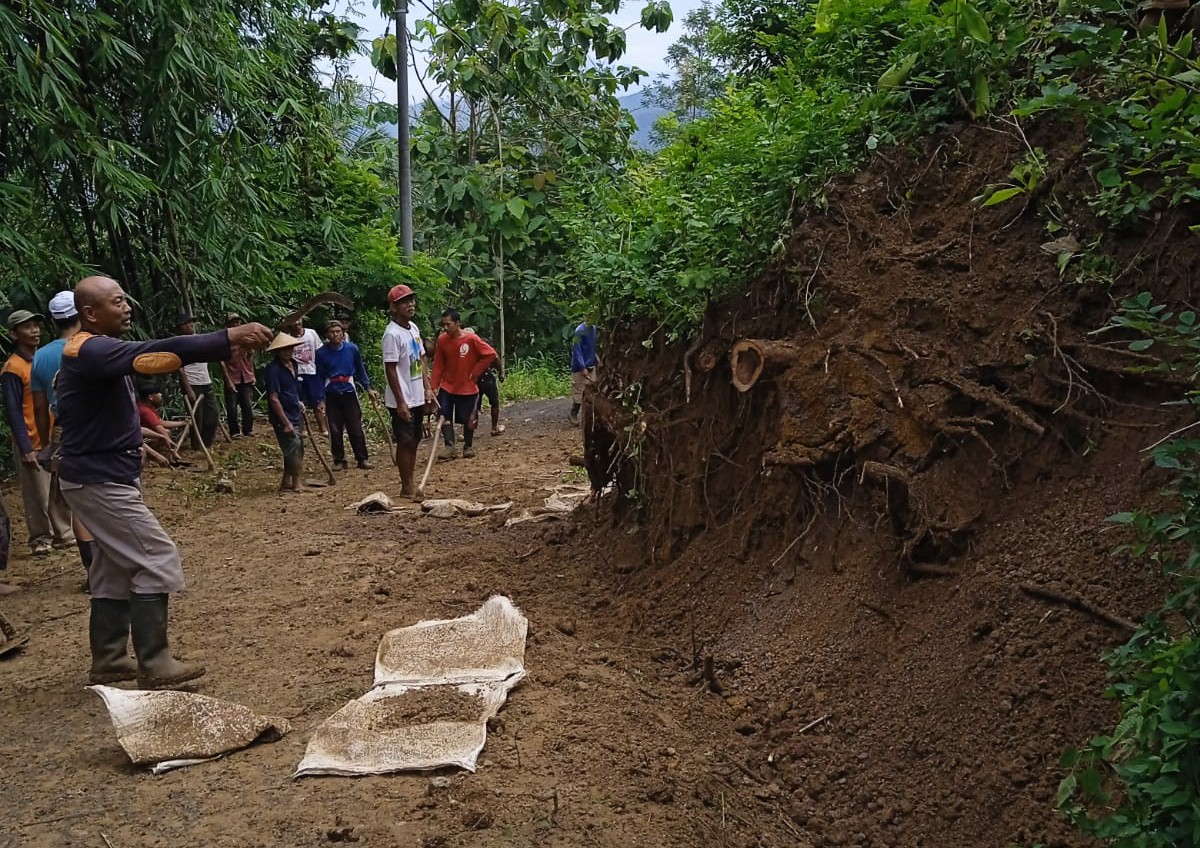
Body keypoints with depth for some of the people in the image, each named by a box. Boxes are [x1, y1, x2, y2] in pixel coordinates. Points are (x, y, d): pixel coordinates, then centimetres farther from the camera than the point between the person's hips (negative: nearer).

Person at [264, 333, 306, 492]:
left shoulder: (293, 365, 8)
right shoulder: (273, 369, -17)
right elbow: (274, 398, -19)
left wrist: (298, 403, 11)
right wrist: (286, 423, -20)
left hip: (294, 416, 9)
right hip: (282, 418, -9)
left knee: (296, 450, 16)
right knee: (295, 450, -9)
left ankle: (286, 484, 28)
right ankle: (296, 485, 2)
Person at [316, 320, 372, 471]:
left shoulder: (352, 349, -5)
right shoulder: (321, 353, -5)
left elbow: (360, 370, 9)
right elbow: (319, 377, 1)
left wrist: (367, 388, 9)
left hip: (349, 392, 0)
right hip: (331, 395, 0)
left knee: (355, 428, 1)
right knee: (335, 430, 6)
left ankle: (362, 459, 10)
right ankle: (339, 461, 16)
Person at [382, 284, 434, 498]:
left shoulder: (414, 328, 9)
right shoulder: (392, 334, -16)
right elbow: (390, 370, -18)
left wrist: (427, 388, 9)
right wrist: (400, 402, -20)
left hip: (417, 398, 8)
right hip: (402, 400, -8)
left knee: (414, 441, 13)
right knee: (405, 442, -2)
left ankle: (411, 485, 22)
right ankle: (406, 487, 6)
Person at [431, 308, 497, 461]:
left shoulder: (471, 339, -16)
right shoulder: (442, 340, -5)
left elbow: (490, 354, -15)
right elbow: (438, 365, 2)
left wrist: (475, 372, -12)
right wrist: (434, 386, -2)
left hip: (467, 387, -3)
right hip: (447, 386, 3)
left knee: (468, 419, 7)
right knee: (444, 416, -7)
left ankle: (468, 446, 26)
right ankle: (449, 446, -1)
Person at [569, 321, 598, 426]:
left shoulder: (594, 329, 5)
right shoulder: (579, 331, -17)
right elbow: (576, 350, -18)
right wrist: (582, 368, -21)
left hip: (591, 366, 7)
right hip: (580, 367, -7)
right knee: (578, 391, -1)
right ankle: (573, 414, 11)